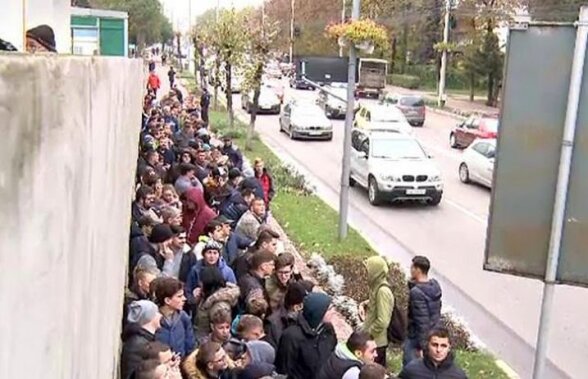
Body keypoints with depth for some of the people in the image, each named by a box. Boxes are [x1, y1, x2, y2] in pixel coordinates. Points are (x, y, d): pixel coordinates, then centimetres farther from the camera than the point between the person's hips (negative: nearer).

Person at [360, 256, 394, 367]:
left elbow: (382, 321, -25)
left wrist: (367, 334, -17)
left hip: (377, 341, -9)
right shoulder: (377, 286, 5)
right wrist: (364, 305, 6)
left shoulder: (383, 291, -23)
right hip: (377, 340, 9)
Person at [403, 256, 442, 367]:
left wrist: (420, 346, -20)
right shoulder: (435, 286, 0)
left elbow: (421, 322, -26)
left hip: (416, 338, -9)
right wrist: (412, 284, 3)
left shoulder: (417, 292, -25)